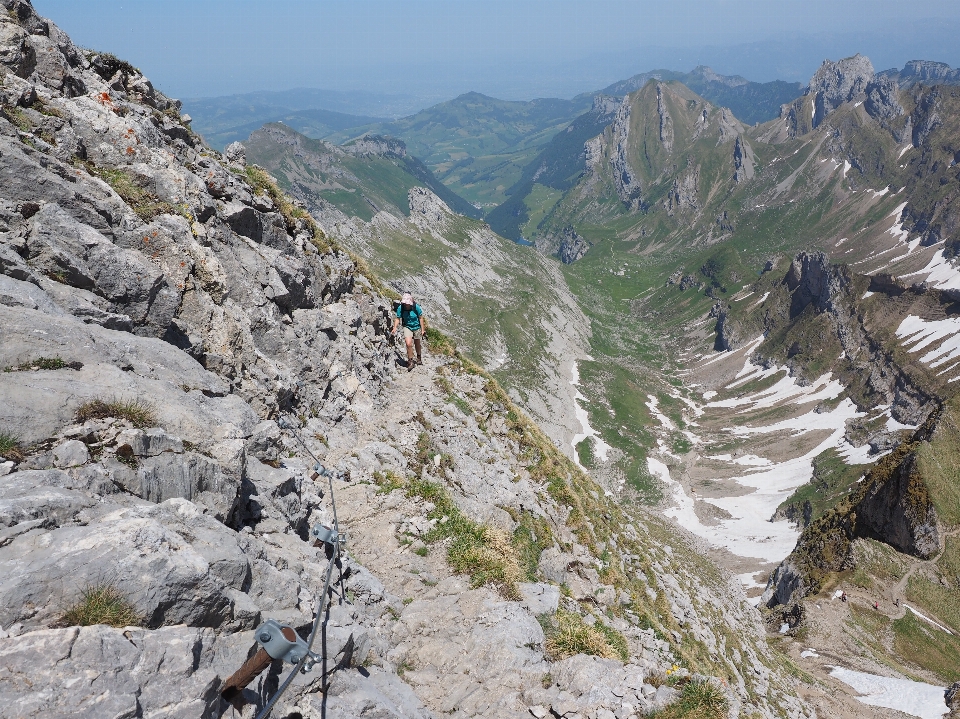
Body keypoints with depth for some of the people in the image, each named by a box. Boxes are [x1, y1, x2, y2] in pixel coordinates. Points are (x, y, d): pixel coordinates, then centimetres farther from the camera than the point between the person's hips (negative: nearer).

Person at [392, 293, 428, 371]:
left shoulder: (416, 307, -22)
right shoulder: (400, 308, -19)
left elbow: (421, 318, -10)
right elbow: (397, 318, -8)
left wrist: (422, 329, -7)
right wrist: (395, 328, -23)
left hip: (416, 327, 0)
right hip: (407, 327, 0)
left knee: (417, 343, 19)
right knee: (409, 344, -18)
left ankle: (419, 357, 47)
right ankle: (410, 362, -2)